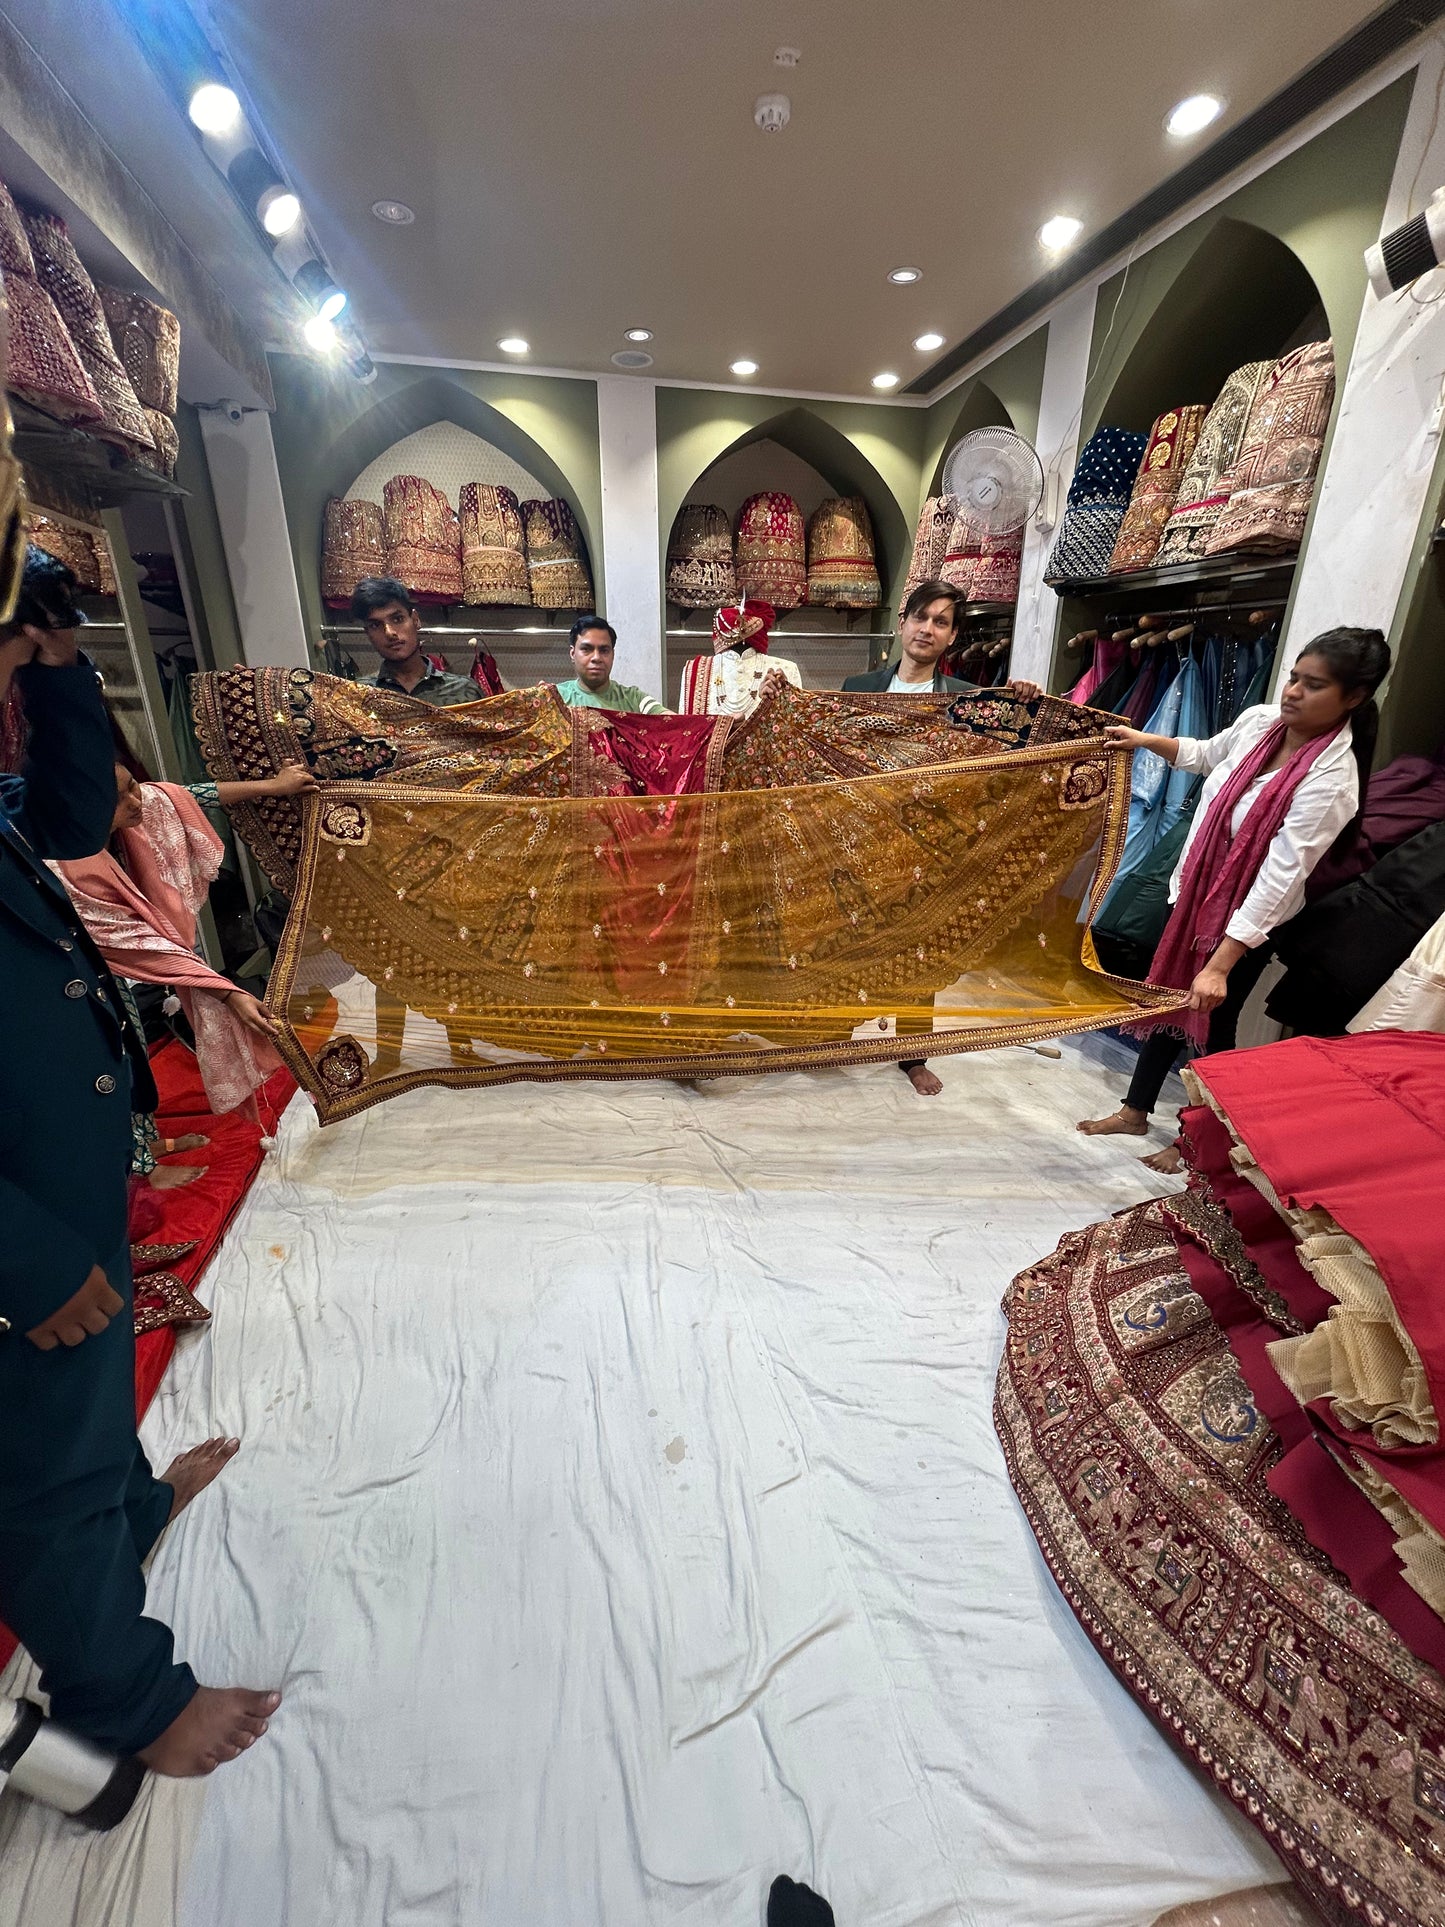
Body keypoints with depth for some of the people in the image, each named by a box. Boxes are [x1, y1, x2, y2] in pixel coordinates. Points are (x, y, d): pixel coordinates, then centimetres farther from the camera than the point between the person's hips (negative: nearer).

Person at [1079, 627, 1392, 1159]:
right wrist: (1144, 740, 1)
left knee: (1212, 1024, 7)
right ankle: (1135, 1111, 32)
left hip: (1247, 921, -6)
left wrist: (1219, 966, -33)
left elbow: (1279, 879, -30)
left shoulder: (1331, 780, -26)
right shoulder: (1260, 720, -7)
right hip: (1194, 889, 7)